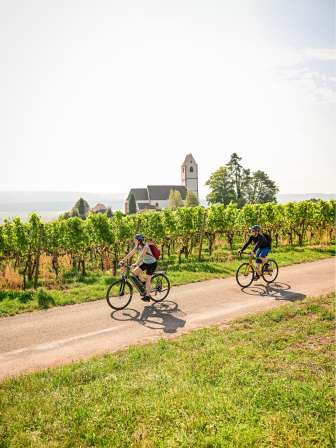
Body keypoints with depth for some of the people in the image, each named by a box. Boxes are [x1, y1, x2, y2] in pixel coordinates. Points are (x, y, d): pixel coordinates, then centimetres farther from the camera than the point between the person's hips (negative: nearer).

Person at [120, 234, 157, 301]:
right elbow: (130, 254, -7)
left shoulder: (145, 246, -27)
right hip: (145, 262, 7)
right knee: (134, 272, -8)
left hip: (152, 263, -7)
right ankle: (142, 283, 12)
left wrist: (136, 264, -50)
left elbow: (141, 256, -39)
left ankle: (147, 296, 5)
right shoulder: (137, 247, -4)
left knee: (147, 279, -7)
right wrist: (123, 260, -15)